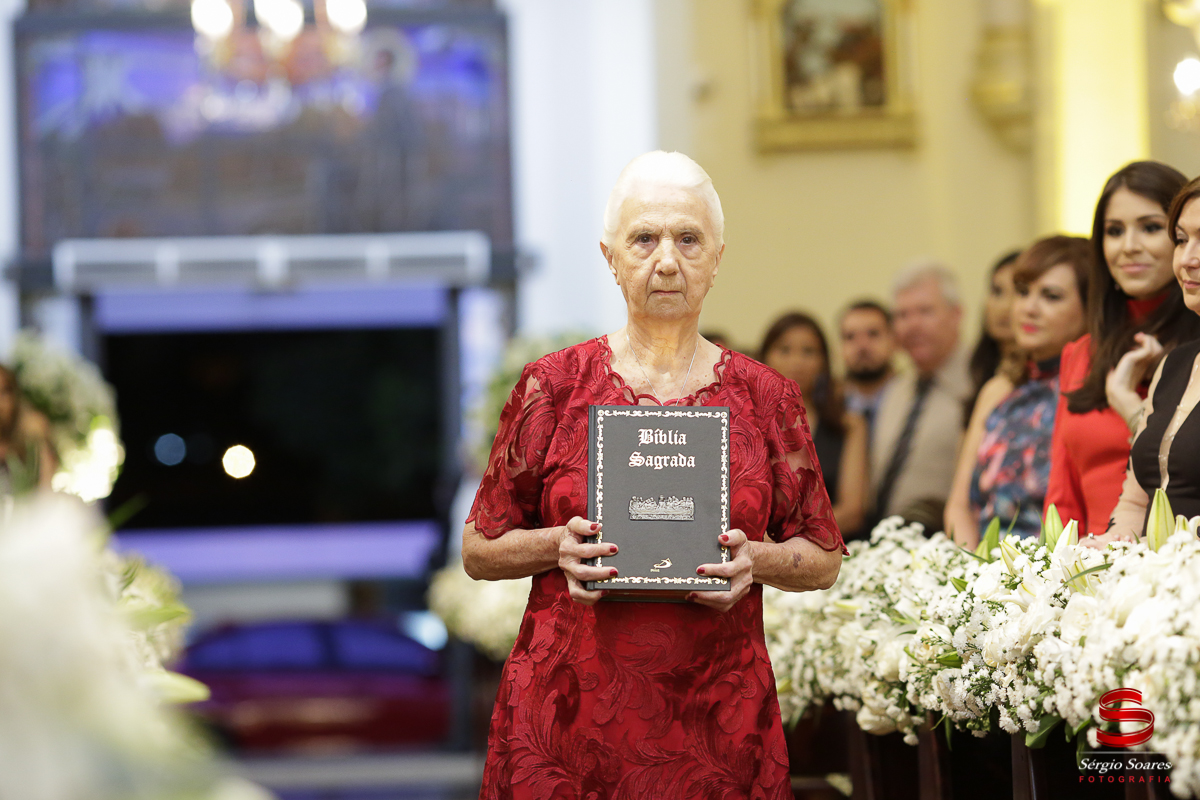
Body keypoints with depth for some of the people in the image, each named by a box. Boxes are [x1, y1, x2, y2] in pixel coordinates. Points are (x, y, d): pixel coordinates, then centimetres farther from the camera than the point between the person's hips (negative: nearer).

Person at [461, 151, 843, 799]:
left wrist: (758, 559, -9)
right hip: (566, 718, -1)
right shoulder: (553, 384, 3)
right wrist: (559, 546, -12)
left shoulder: (764, 397, 6)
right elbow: (479, 550, 7)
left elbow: (824, 560, 12)